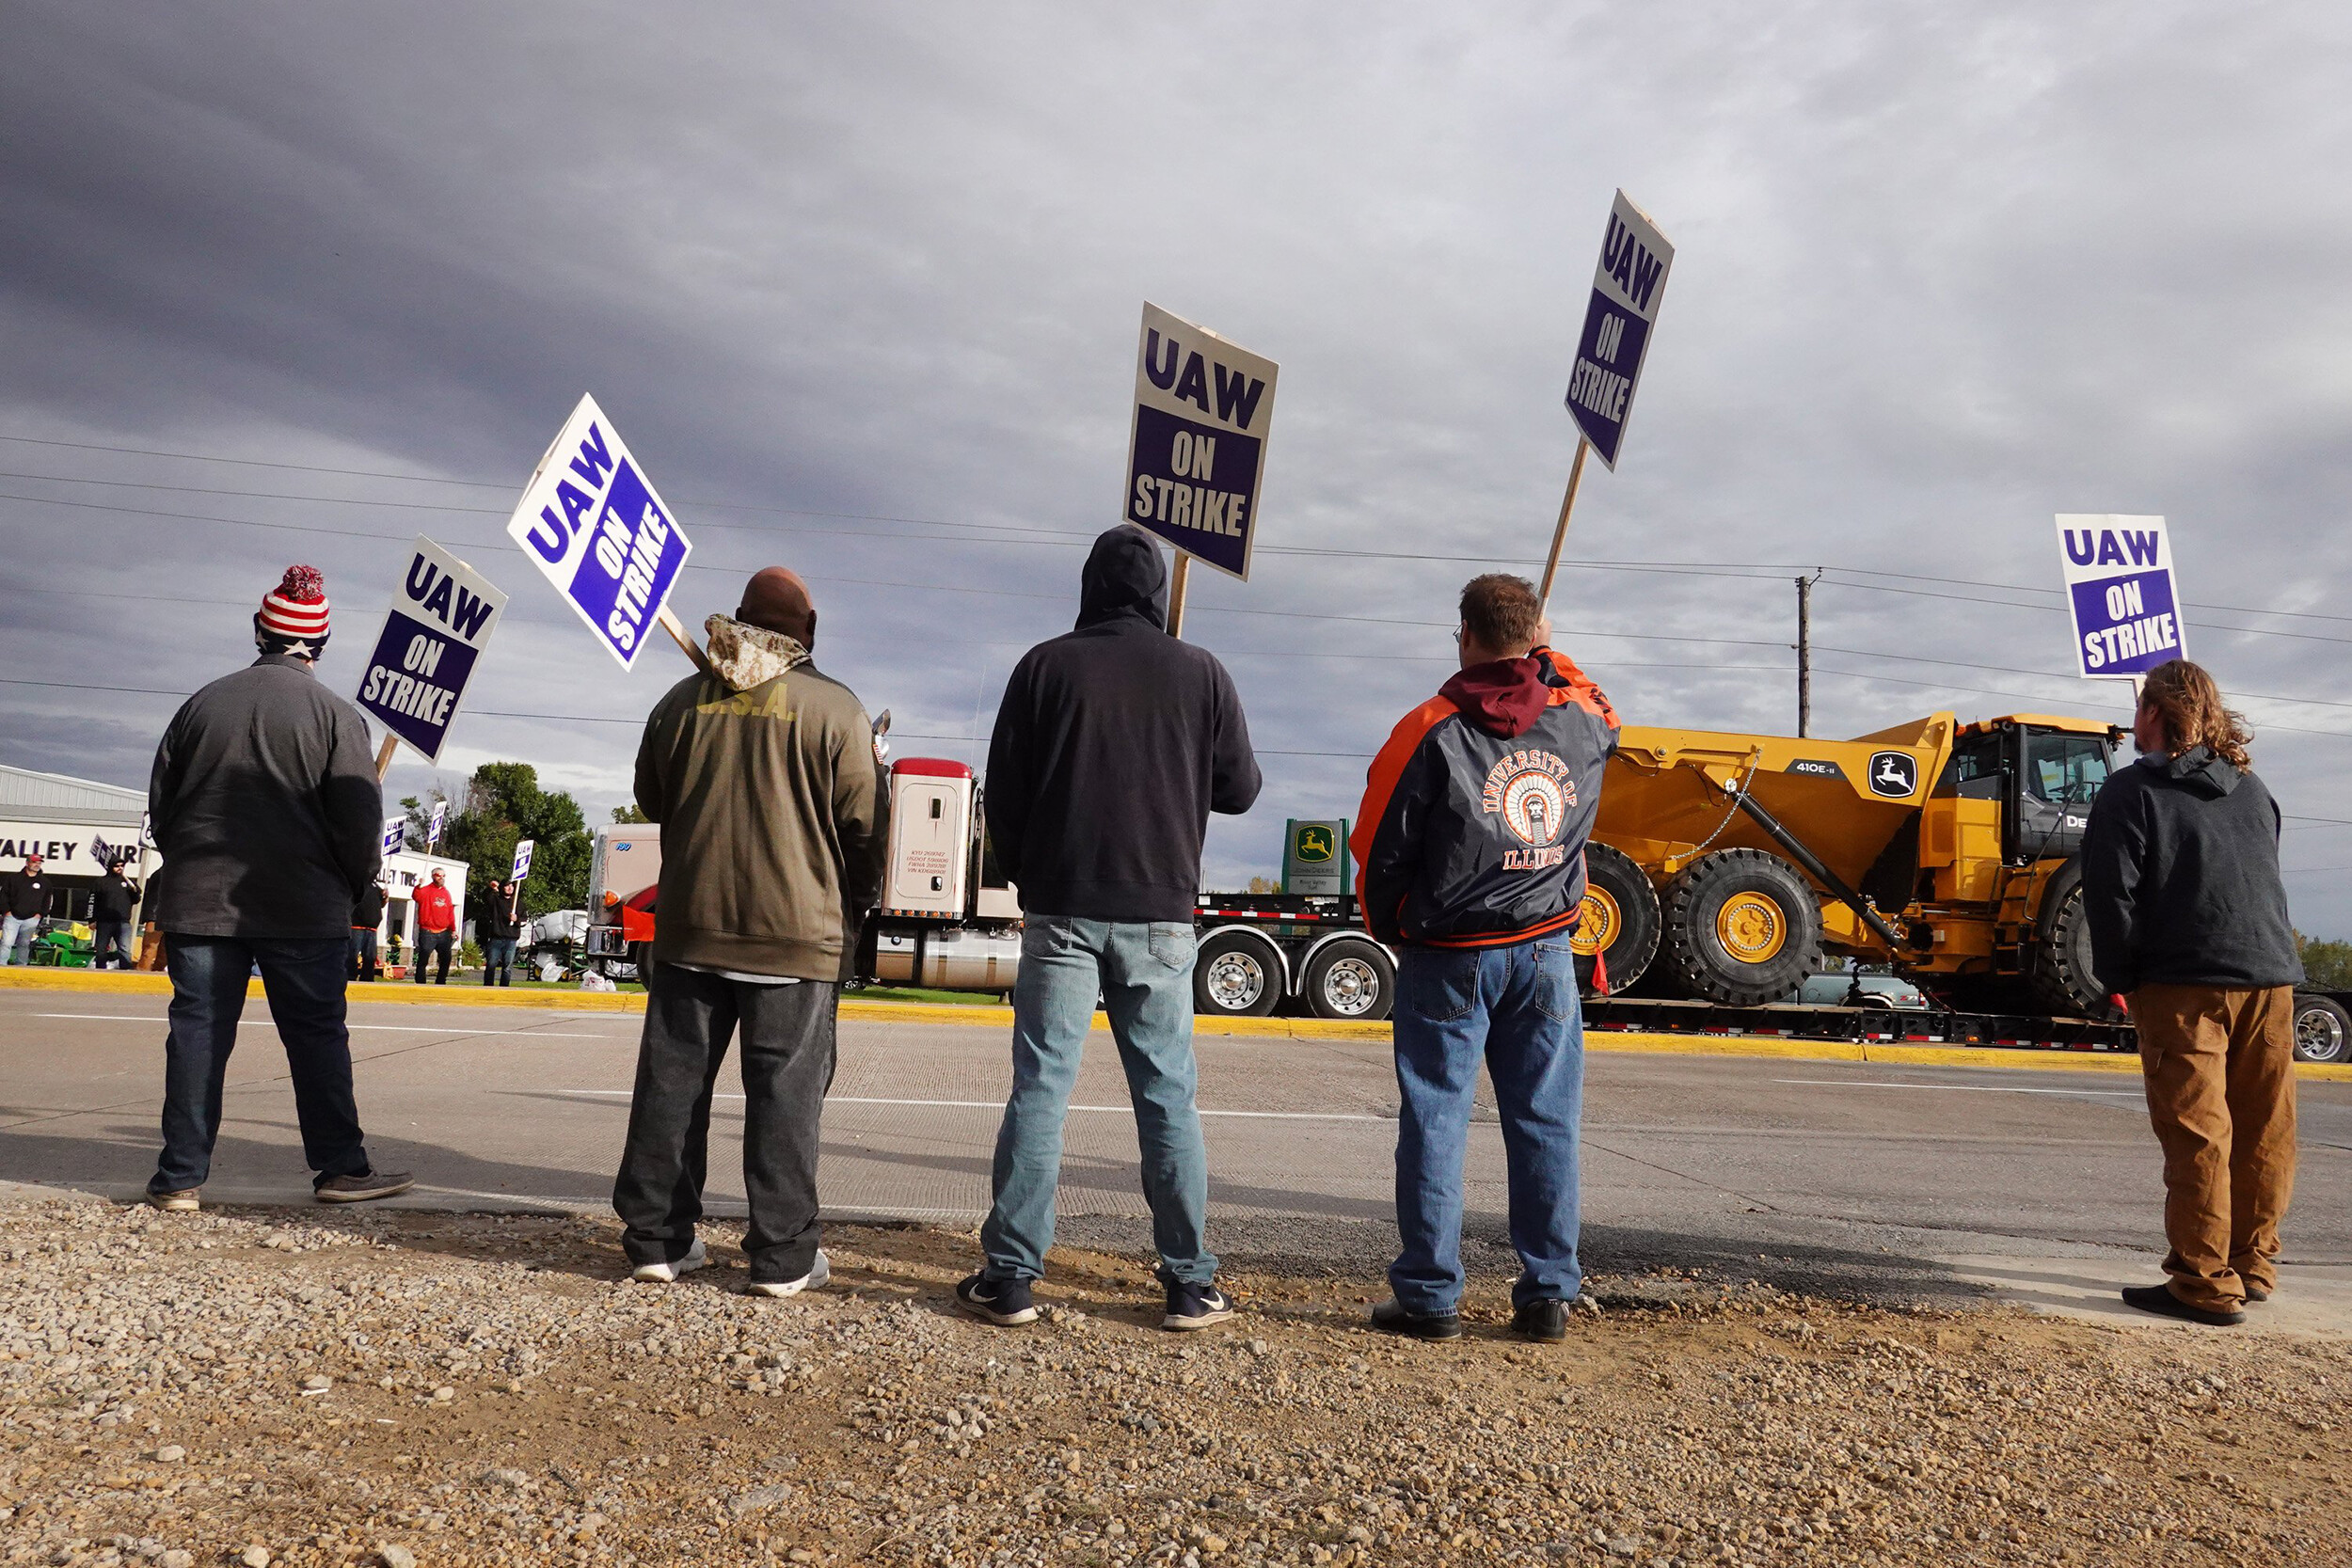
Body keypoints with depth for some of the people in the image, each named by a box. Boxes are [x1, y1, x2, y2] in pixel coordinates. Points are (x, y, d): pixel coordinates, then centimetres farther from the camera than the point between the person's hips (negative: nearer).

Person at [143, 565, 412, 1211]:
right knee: (317, 1036, 3)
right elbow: (359, 816, -9)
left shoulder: (202, 703, 7)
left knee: (198, 1032, 6)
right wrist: (355, 886, 7)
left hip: (200, 898, 3)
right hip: (304, 908, -3)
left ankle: (180, 1176, 8)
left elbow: (161, 801, 13)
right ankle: (340, 1167, 7)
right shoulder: (335, 714, -6)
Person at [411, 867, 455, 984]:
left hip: (444, 933, 6)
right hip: (427, 933, -6)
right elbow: (416, 897, -26)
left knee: (446, 960, 9)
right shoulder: (426, 890, -3)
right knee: (423, 960, -5)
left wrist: (453, 929, 12)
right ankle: (420, 984, -1)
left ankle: (440, 983, 22)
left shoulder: (446, 892, 14)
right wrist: (419, 887, -46)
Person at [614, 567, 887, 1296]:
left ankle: (657, 1237, 18)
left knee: (674, 1081, 11)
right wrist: (855, 905, 11)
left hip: (690, 927, 4)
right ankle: (783, 1255, 6)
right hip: (797, 932, -4)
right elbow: (865, 823, -5)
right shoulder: (834, 707, -6)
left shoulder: (682, 701, 6)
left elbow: (651, 802, 17)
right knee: (785, 1092, 2)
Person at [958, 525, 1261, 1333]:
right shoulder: (1200, 673, 1)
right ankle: (1190, 1282, 11)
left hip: (1062, 911, 0)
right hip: (1160, 916, 1)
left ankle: (1009, 1276, 6)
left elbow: (1004, 790, 1)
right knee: (1168, 1097, 7)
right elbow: (1240, 789, 7)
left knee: (1039, 1089, 4)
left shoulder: (1047, 665, 0)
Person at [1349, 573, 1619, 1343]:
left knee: (1434, 1121, 4)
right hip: (1545, 953, 3)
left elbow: (1380, 849, -6)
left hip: (1448, 958, -3)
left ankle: (1430, 1295, 7)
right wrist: (1547, 655, 31)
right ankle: (1548, 1294, 13)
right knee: (1545, 1123, 9)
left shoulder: (1432, 730, -10)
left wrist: (1389, 931, 10)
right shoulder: (1583, 721, 2)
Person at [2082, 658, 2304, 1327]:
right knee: (2264, 1134, 13)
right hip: (2272, 977, 6)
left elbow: (2112, 895, -10)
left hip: (2185, 983, -6)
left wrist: (2119, 979, 0)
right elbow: (2269, 881, 22)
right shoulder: (2252, 789, 16)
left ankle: (2206, 1285, -2)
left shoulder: (2133, 790, -3)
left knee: (2198, 1135, -4)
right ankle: (2253, 1265, 23)